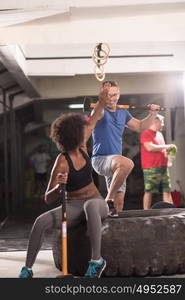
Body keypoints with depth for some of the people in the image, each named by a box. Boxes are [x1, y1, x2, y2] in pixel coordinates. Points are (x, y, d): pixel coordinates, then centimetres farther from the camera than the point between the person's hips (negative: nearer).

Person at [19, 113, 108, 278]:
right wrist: (58, 187, -36)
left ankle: (97, 260, -39)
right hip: (73, 207, -2)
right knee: (41, 221, -29)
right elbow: (48, 199, -18)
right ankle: (27, 269, -17)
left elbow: (91, 123, 20)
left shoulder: (82, 147, 1)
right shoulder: (62, 162, -14)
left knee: (90, 206, -39)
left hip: (96, 202, 2)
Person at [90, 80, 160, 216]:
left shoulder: (123, 113, 14)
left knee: (119, 204, 4)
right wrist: (102, 100, -55)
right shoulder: (100, 111, -6)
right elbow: (96, 113, -33)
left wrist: (153, 113, 12)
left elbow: (140, 126, 27)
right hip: (100, 159, -7)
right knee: (127, 163, -37)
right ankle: (109, 199, -26)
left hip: (116, 162, 7)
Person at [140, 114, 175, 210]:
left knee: (167, 190, 3)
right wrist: (166, 146, -12)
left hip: (163, 167, 8)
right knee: (149, 191, -6)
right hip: (151, 168, -8)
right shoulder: (146, 134, -5)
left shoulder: (160, 134, 21)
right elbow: (150, 147, -19)